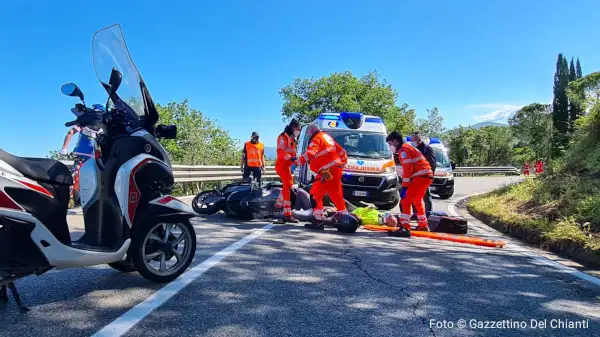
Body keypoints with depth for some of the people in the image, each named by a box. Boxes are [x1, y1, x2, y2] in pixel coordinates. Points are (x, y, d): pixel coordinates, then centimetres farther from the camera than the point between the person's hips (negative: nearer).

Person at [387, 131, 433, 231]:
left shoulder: (404, 149, -10)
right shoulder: (406, 148, 22)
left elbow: (407, 169, -18)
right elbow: (407, 168, 21)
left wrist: (404, 186, -19)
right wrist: (405, 185, 20)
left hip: (421, 176, -11)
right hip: (426, 176, 11)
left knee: (406, 199, -11)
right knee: (417, 200, 23)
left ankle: (404, 225, -15)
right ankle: (423, 225, 32)